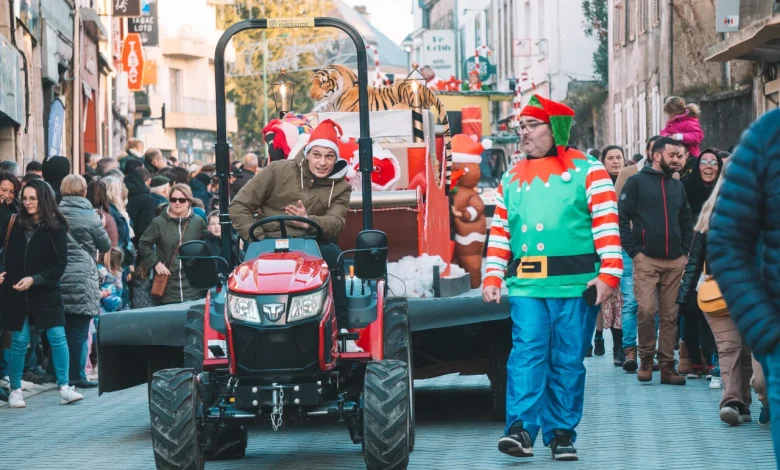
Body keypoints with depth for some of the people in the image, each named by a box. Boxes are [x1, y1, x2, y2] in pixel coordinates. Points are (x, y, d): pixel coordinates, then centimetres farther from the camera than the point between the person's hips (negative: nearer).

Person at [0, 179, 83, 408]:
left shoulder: (56, 228, -3)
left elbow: (60, 264, -7)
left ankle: (64, 388, -2)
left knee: (57, 337, -8)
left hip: (45, 292, -2)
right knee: (19, 341, 4)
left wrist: (34, 279, -17)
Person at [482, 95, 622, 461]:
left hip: (575, 285, -2)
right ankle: (521, 429, -17)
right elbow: (499, 232, 18)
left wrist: (609, 273, -13)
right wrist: (492, 277, 8)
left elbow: (607, 223, -4)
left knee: (569, 361, 2)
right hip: (526, 285, 2)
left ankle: (562, 433, 10)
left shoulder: (587, 170, 3)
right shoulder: (511, 179, 17)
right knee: (527, 354, -12)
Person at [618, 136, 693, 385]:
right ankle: (646, 359, 4)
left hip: (675, 262, 5)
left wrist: (686, 252, 10)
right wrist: (634, 251, -9)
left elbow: (687, 222, 23)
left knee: (671, 316, 3)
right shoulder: (636, 182, 2)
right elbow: (622, 219, -3)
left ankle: (667, 365, 7)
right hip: (646, 260, -5)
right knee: (646, 311, -13)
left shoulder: (677, 187, 18)